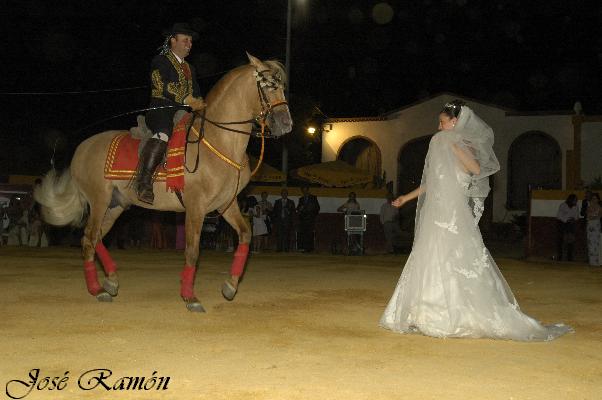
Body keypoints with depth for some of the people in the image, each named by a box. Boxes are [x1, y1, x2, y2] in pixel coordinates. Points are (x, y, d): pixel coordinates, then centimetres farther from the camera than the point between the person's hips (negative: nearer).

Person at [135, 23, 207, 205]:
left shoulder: (189, 68, 29)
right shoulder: (160, 61, 6)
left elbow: (196, 92, 25)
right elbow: (162, 86, -10)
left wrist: (199, 103, 0)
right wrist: (189, 101, -16)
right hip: (161, 110, -8)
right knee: (164, 133, -37)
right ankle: (143, 182, -39)